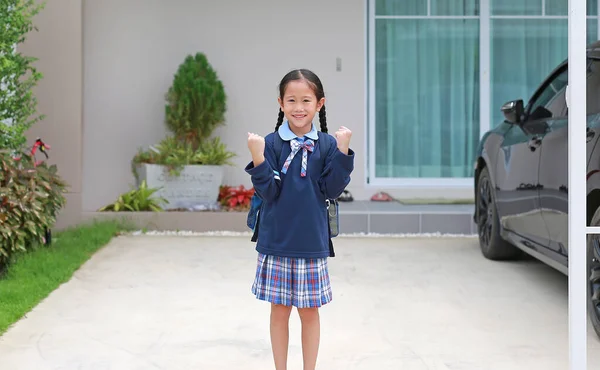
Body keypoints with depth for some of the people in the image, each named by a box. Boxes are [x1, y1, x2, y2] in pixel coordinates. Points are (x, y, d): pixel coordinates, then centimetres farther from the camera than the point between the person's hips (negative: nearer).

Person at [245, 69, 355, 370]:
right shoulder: (271, 143, -6)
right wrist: (258, 159, -24)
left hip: (312, 242, 0)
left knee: (309, 312, 12)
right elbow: (268, 192, -10)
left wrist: (342, 152, -16)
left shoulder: (327, 144, -3)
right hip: (276, 243, 0)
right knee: (279, 310, 11)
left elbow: (332, 190, -7)